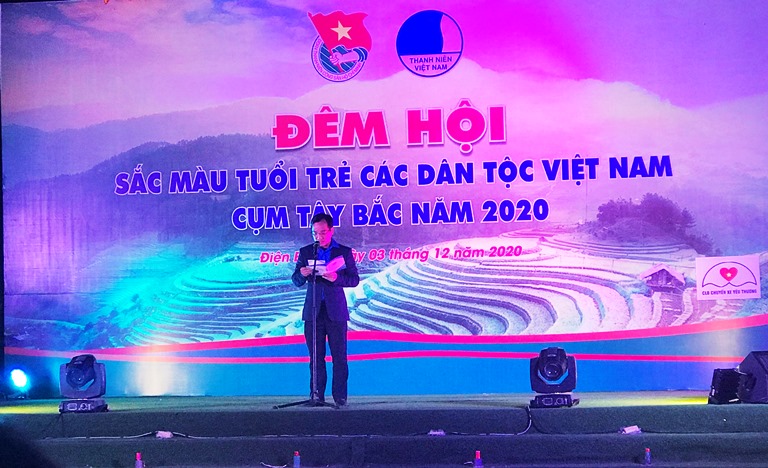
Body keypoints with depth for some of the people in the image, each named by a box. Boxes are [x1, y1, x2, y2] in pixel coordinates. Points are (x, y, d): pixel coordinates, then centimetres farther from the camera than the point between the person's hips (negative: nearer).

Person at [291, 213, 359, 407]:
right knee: (315, 357, 2)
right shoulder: (305, 252, 10)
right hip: (313, 311, 2)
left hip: (335, 312, -2)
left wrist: (336, 277, -17)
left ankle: (340, 397, 2)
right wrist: (302, 273, -15)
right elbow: (296, 281, 9)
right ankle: (316, 396, 6)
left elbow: (354, 279, 1)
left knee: (339, 357, -2)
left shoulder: (344, 252, 5)